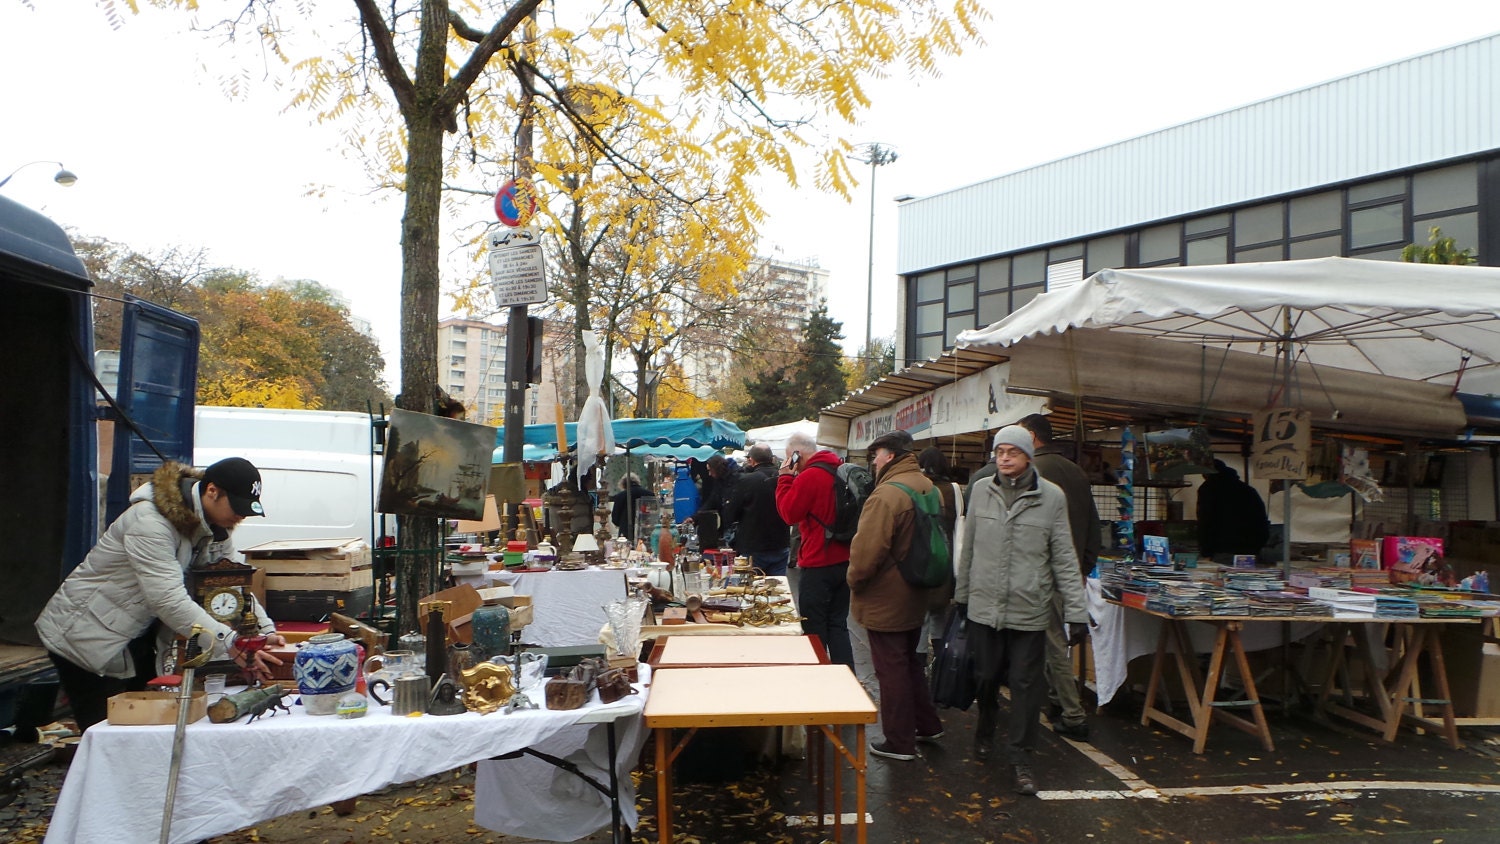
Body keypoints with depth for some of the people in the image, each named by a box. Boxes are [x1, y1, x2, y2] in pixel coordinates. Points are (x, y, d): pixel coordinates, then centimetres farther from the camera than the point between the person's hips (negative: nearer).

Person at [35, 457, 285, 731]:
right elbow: (170, 601, -37)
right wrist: (231, 645, -42)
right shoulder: (150, 523, -29)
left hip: (135, 635, 8)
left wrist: (266, 631, -17)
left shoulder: (215, 528, -3)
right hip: (85, 637, -8)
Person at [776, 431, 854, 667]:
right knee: (838, 625, 14)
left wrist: (785, 478, -6)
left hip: (818, 565, -8)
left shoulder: (809, 477, -17)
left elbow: (789, 513, -11)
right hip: (844, 561, 8)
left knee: (814, 630, 3)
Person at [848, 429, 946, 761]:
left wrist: (854, 580, -9)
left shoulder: (886, 494, -25)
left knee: (891, 670, 4)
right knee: (911, 661, 24)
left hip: (885, 599, -9)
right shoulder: (927, 487, 5)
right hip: (916, 596, 9)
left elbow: (867, 550, -27)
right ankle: (927, 725, 35)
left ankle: (899, 743, 15)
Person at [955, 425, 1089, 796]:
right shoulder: (981, 490, 1)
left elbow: (1064, 558, -4)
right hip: (984, 606, 2)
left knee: (1025, 683, 4)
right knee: (986, 676, 12)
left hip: (1029, 609, -2)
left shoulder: (1051, 496, -6)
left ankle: (1021, 757, 18)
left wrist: (1076, 612, -7)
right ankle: (985, 731, 39)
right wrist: (961, 595, 14)